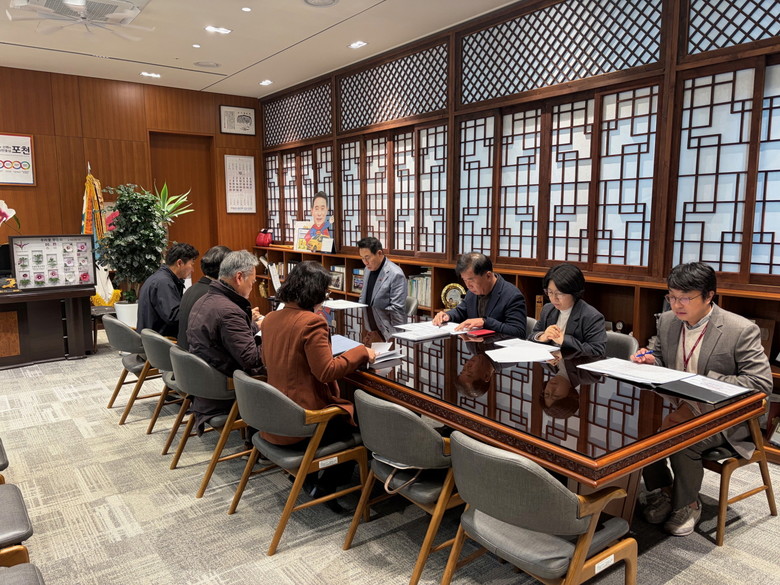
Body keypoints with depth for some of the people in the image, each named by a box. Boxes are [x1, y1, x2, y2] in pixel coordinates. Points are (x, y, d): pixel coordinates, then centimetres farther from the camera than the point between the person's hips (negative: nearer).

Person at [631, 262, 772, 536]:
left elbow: (761, 383, -17)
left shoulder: (741, 330, -15)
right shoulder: (667, 320, 2)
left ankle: (686, 504, 1)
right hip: (677, 407, 5)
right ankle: (661, 491, 6)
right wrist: (649, 360, -7)